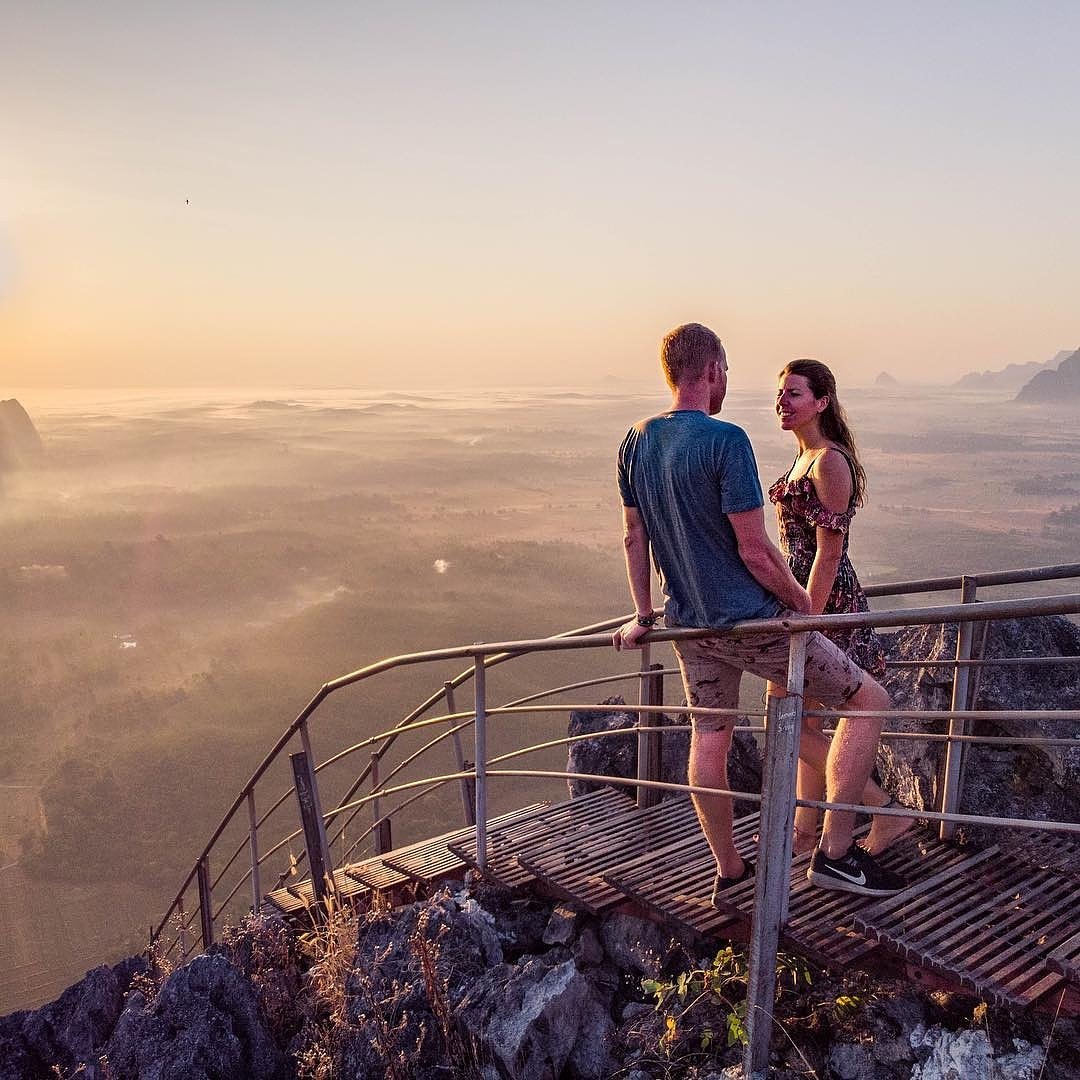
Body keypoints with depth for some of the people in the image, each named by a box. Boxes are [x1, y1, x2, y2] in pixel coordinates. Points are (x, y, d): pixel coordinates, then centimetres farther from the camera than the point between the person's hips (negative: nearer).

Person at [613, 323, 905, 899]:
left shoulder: (635, 442, 2)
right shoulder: (725, 440, -20)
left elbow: (633, 538, 9)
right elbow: (755, 552, -20)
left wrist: (643, 617, 18)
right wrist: (801, 603, -4)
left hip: (689, 623, 8)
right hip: (752, 621, -8)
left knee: (708, 740, 18)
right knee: (868, 700, 6)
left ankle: (728, 869, 33)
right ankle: (835, 852, 9)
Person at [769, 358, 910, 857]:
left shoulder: (830, 462, -17)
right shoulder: (805, 458, 13)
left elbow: (829, 552, -21)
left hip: (821, 597, -10)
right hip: (802, 595, 10)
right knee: (805, 720, 16)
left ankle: (885, 810, 6)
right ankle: (805, 829, 28)